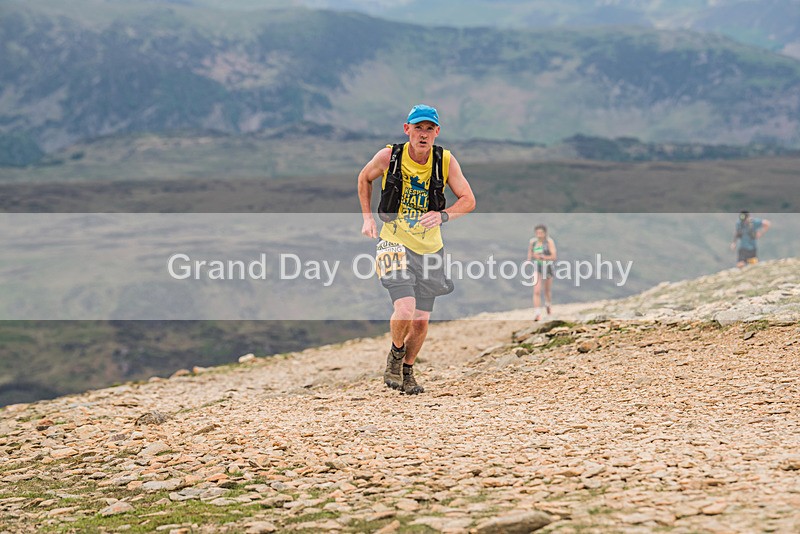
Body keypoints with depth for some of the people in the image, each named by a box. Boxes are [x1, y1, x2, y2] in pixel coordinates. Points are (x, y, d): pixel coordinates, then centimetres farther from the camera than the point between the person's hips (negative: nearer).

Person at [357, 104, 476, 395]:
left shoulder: (445, 161, -7)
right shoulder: (388, 156, -9)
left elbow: (468, 200, -7)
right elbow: (364, 178, 11)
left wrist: (442, 216, -25)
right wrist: (367, 217, 5)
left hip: (429, 249, 2)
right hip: (394, 243, -2)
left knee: (421, 321, 5)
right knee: (405, 310, -21)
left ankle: (407, 371, 30)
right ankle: (395, 354, 11)